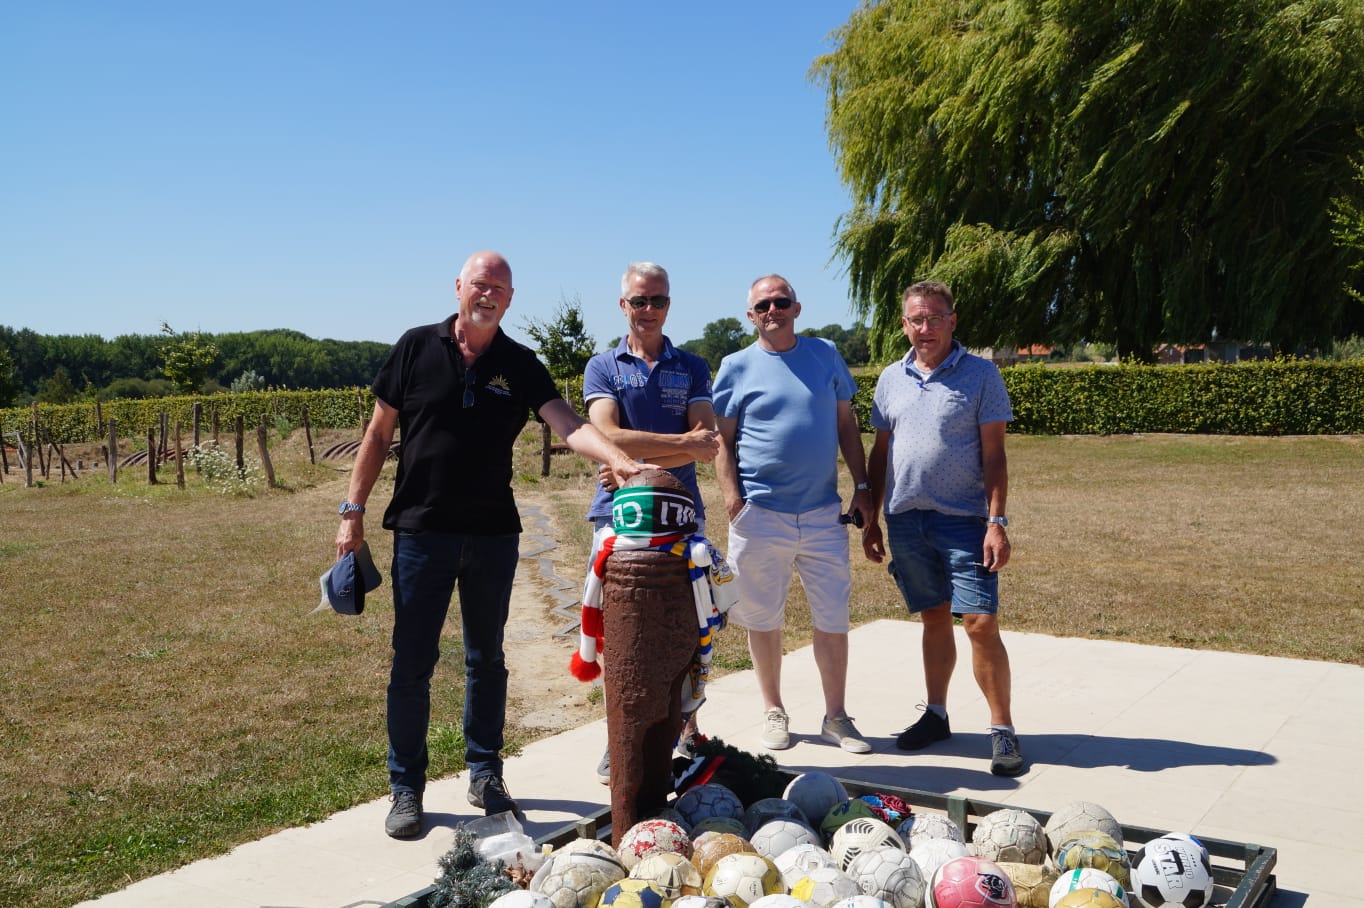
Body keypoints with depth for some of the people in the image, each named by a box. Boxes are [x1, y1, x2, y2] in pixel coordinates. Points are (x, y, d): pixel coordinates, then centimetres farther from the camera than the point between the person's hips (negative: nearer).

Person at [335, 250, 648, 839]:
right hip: (422, 530, -1)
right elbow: (379, 433, 5)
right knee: (411, 663, 2)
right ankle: (406, 789, 15)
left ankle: (485, 775, 26)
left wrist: (614, 456, -32)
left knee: (487, 660, 12)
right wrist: (354, 510, 1)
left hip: (493, 533, 2)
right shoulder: (417, 348, 0)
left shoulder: (520, 365, 3)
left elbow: (566, 423, -13)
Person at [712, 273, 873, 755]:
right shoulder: (737, 366, 2)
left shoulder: (826, 354, 8)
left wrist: (862, 485, 6)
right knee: (764, 619, 8)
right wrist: (732, 499, -10)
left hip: (823, 512, 2)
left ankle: (835, 716, 17)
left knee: (833, 617, 5)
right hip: (760, 513, -1)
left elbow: (846, 422, 12)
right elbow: (721, 439, 1)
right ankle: (773, 711, 24)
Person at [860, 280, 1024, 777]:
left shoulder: (980, 374, -3)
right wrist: (871, 518, 13)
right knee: (935, 618, 13)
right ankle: (935, 714, 25)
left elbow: (993, 454, -5)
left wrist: (997, 521, -12)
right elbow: (879, 452, 15)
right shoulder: (892, 378, 10)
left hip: (963, 518, -4)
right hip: (906, 518, 4)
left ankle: (1002, 730, 4)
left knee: (981, 624, -7)